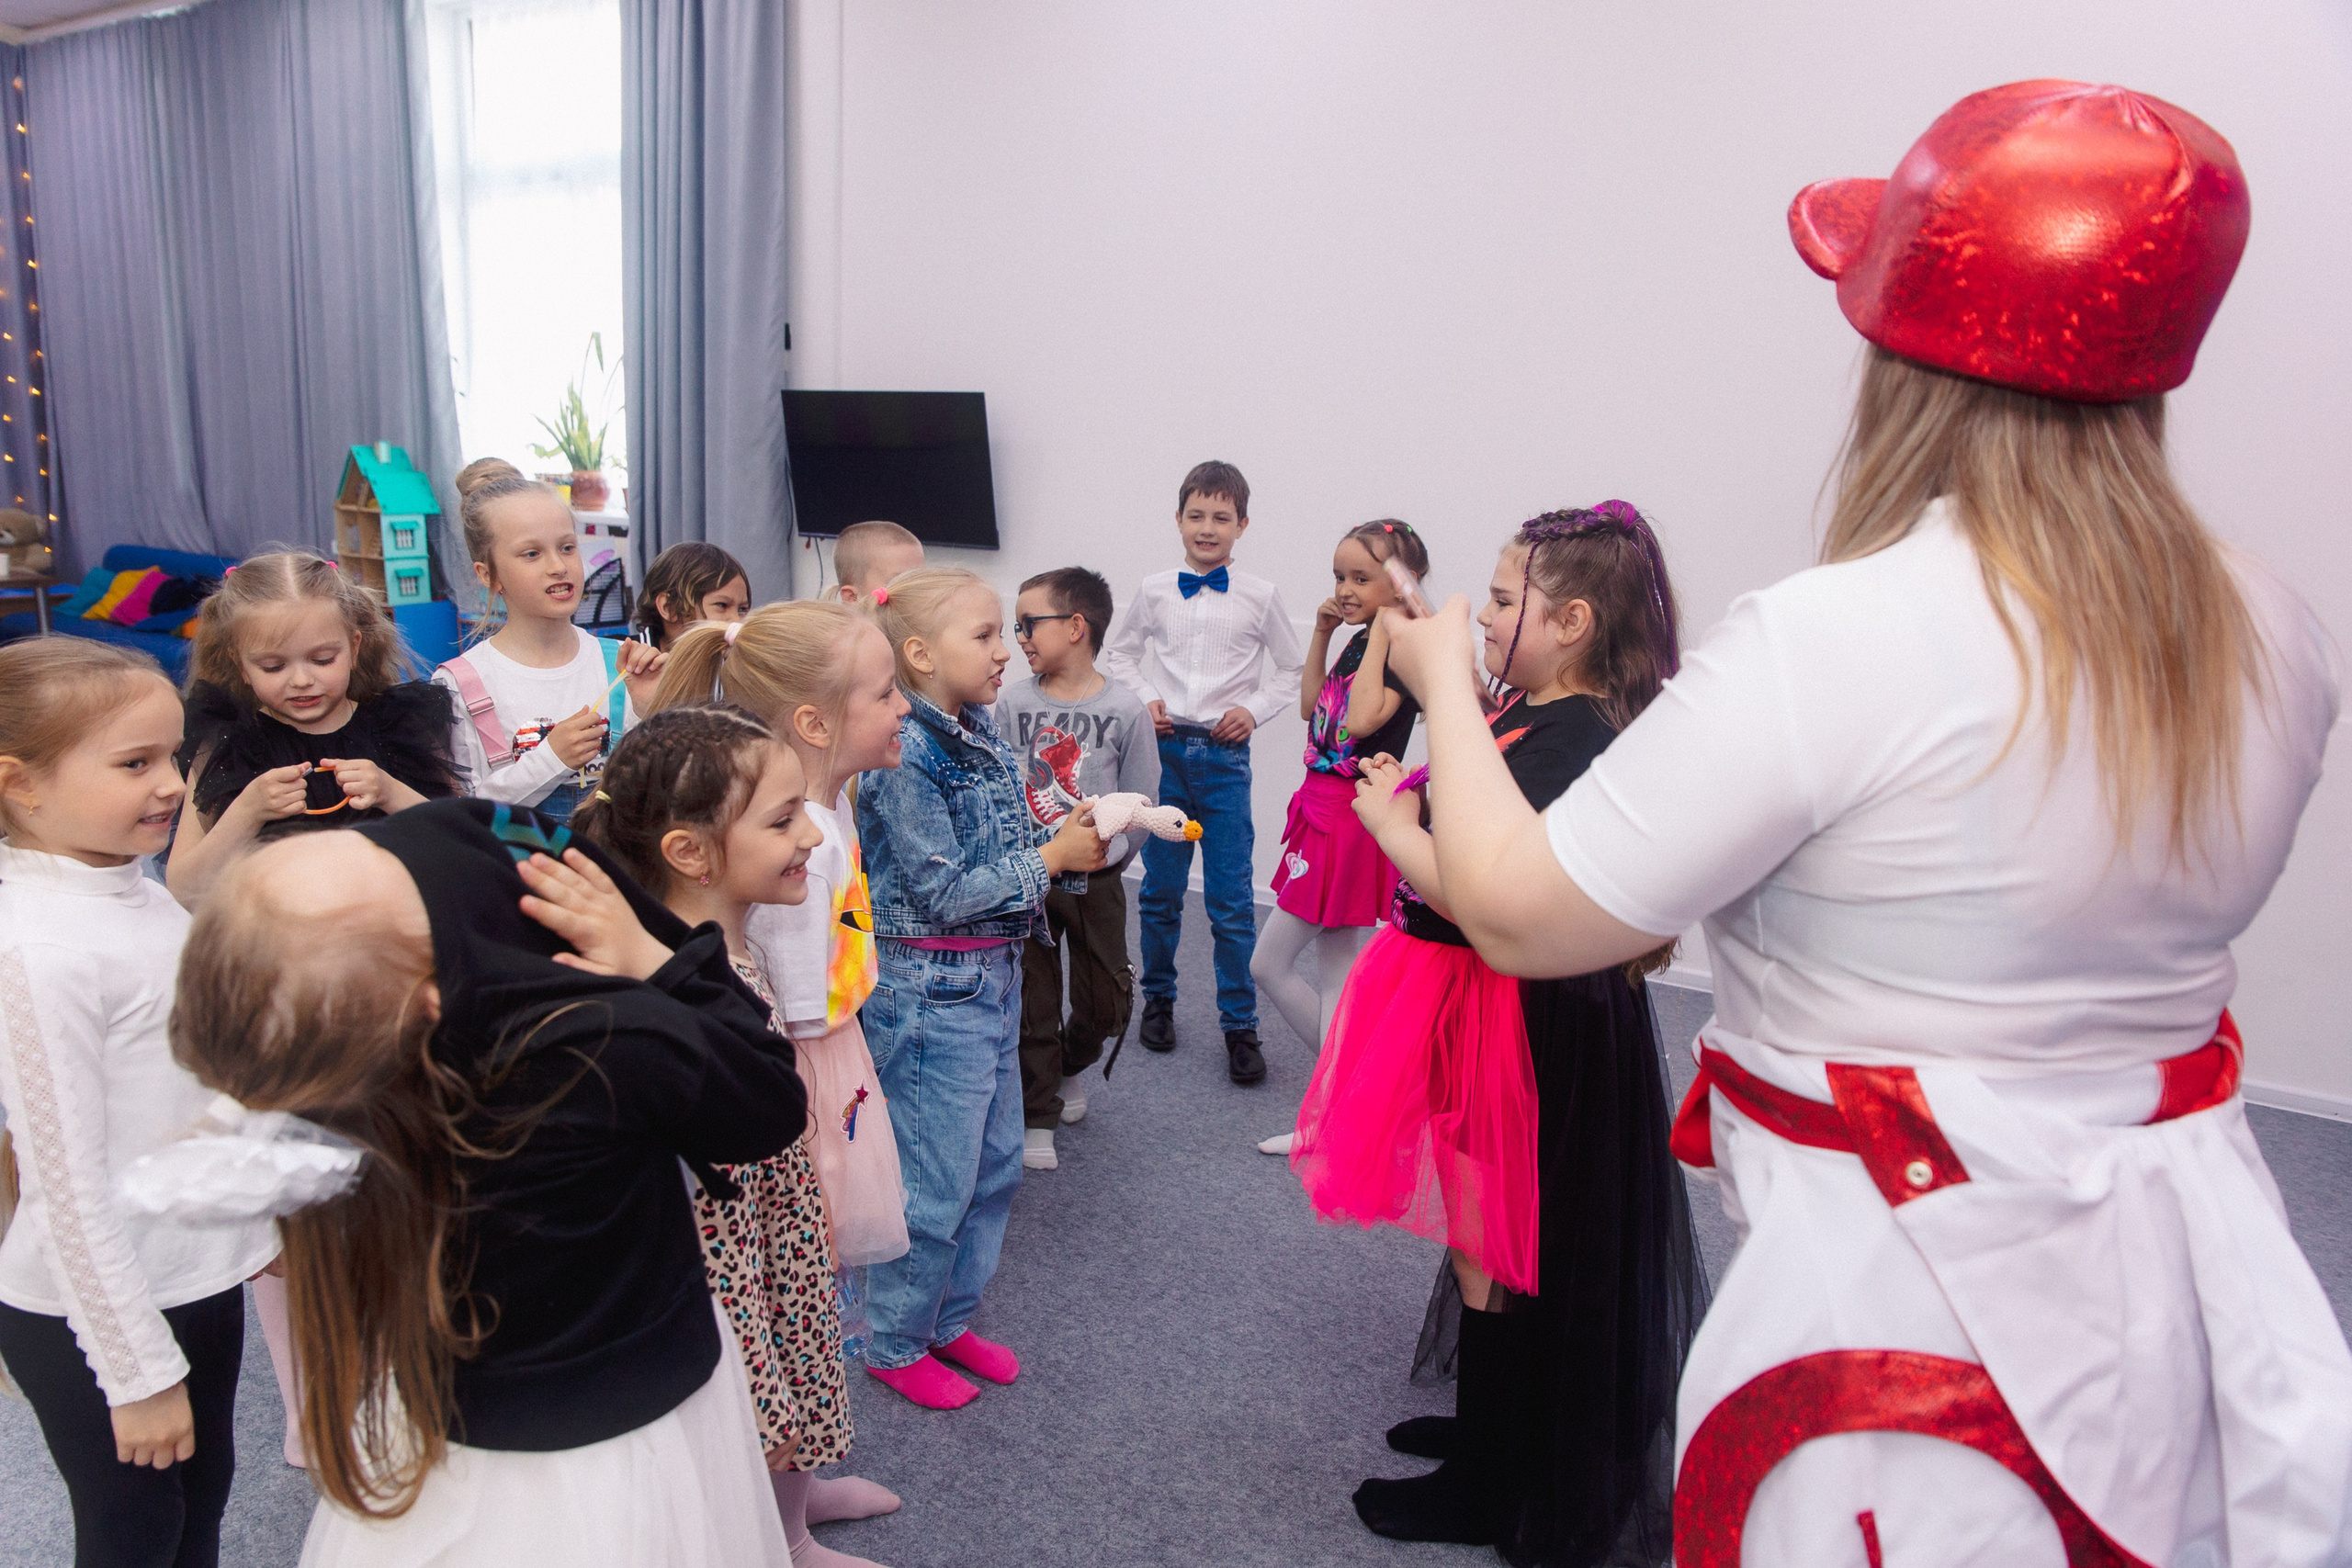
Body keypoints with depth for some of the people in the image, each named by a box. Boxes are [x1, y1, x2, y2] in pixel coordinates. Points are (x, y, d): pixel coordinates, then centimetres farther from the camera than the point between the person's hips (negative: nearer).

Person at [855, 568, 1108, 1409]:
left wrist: (1068, 835, -5)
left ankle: (950, 1320, 35)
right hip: (932, 987, -9)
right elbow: (945, 893, -21)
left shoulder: (981, 735, 6)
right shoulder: (907, 757, -20)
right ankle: (895, 1345, 24)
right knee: (936, 1184, 3)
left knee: (995, 1164, 17)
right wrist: (1053, 855, -16)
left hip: (993, 976, 9)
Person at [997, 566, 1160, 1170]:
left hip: (1096, 879, 0)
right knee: (1033, 1000, 6)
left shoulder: (1125, 710, -8)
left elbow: (1141, 802, -4)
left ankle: (1069, 1069, 40)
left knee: (1105, 1002, 8)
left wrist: (1101, 853, -12)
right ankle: (1037, 1119, 22)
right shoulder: (1013, 703, -3)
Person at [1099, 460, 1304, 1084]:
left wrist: (1255, 709, -4)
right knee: (1160, 892, 11)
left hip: (1224, 757, -1)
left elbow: (1293, 669, 11)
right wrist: (1144, 698, 0)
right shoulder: (1154, 590, 4)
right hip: (1164, 750, 2)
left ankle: (1239, 1026, 11)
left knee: (1231, 903, -1)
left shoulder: (1259, 597, 1)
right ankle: (1158, 999, 31)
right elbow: (1117, 653, 17)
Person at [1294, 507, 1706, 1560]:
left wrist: (1391, 821, -20)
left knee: (1496, 1251, 5)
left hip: (1527, 1027, -10)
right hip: (1486, 1009, 10)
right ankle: (1488, 1433, 42)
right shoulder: (1525, 713, 7)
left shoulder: (1572, 744, -24)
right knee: (1493, 1237, 23)